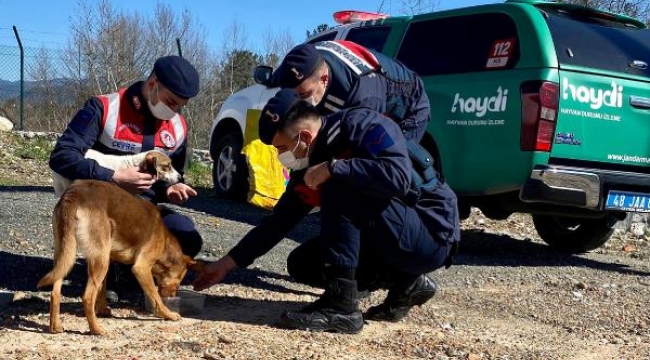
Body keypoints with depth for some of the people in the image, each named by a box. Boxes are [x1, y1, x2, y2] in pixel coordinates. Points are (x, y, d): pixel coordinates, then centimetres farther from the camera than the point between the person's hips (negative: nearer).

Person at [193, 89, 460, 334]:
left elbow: (397, 177, -35)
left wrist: (333, 168, -28)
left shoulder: (363, 125, -19)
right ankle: (405, 283, 5)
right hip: (392, 240, 9)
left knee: (339, 187, -25)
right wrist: (228, 262, 8)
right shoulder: (308, 168, 3)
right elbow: (277, 223, 10)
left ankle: (341, 304, -23)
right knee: (301, 265, 2)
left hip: (433, 234, -9)